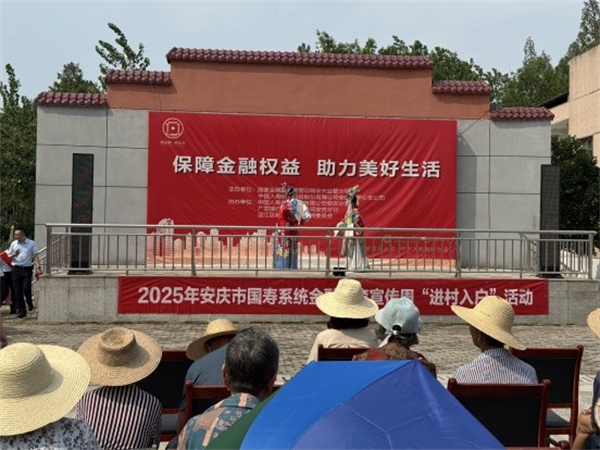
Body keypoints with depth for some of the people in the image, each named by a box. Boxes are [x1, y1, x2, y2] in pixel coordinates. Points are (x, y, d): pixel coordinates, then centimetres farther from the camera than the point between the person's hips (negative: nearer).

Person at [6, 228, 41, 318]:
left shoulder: (31, 244, 2)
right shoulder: (13, 243, 10)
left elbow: (35, 256, 1)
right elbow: (8, 256, 16)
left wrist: (38, 268, -9)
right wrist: (13, 255, -8)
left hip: (27, 269, -3)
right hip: (16, 269, 3)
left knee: (26, 288, -12)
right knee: (17, 291, 1)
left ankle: (29, 302, 19)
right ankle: (21, 310, 8)